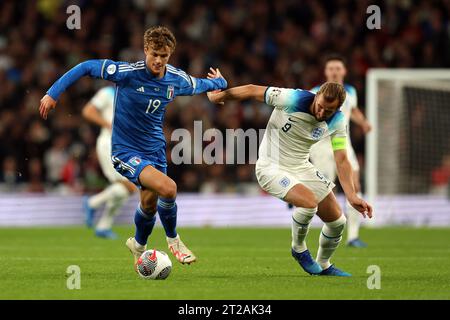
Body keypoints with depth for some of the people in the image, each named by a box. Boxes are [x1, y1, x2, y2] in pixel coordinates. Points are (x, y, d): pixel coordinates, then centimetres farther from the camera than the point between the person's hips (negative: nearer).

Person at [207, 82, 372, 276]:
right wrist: (221, 95, -1)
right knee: (309, 202, -31)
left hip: (301, 167, 6)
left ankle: (324, 266, 31)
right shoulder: (293, 100, -26)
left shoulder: (336, 122, -11)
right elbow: (252, 91, -15)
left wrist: (352, 196, -19)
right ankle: (299, 249, -3)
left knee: (337, 221, 4)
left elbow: (341, 160, -8)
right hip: (271, 168, -6)